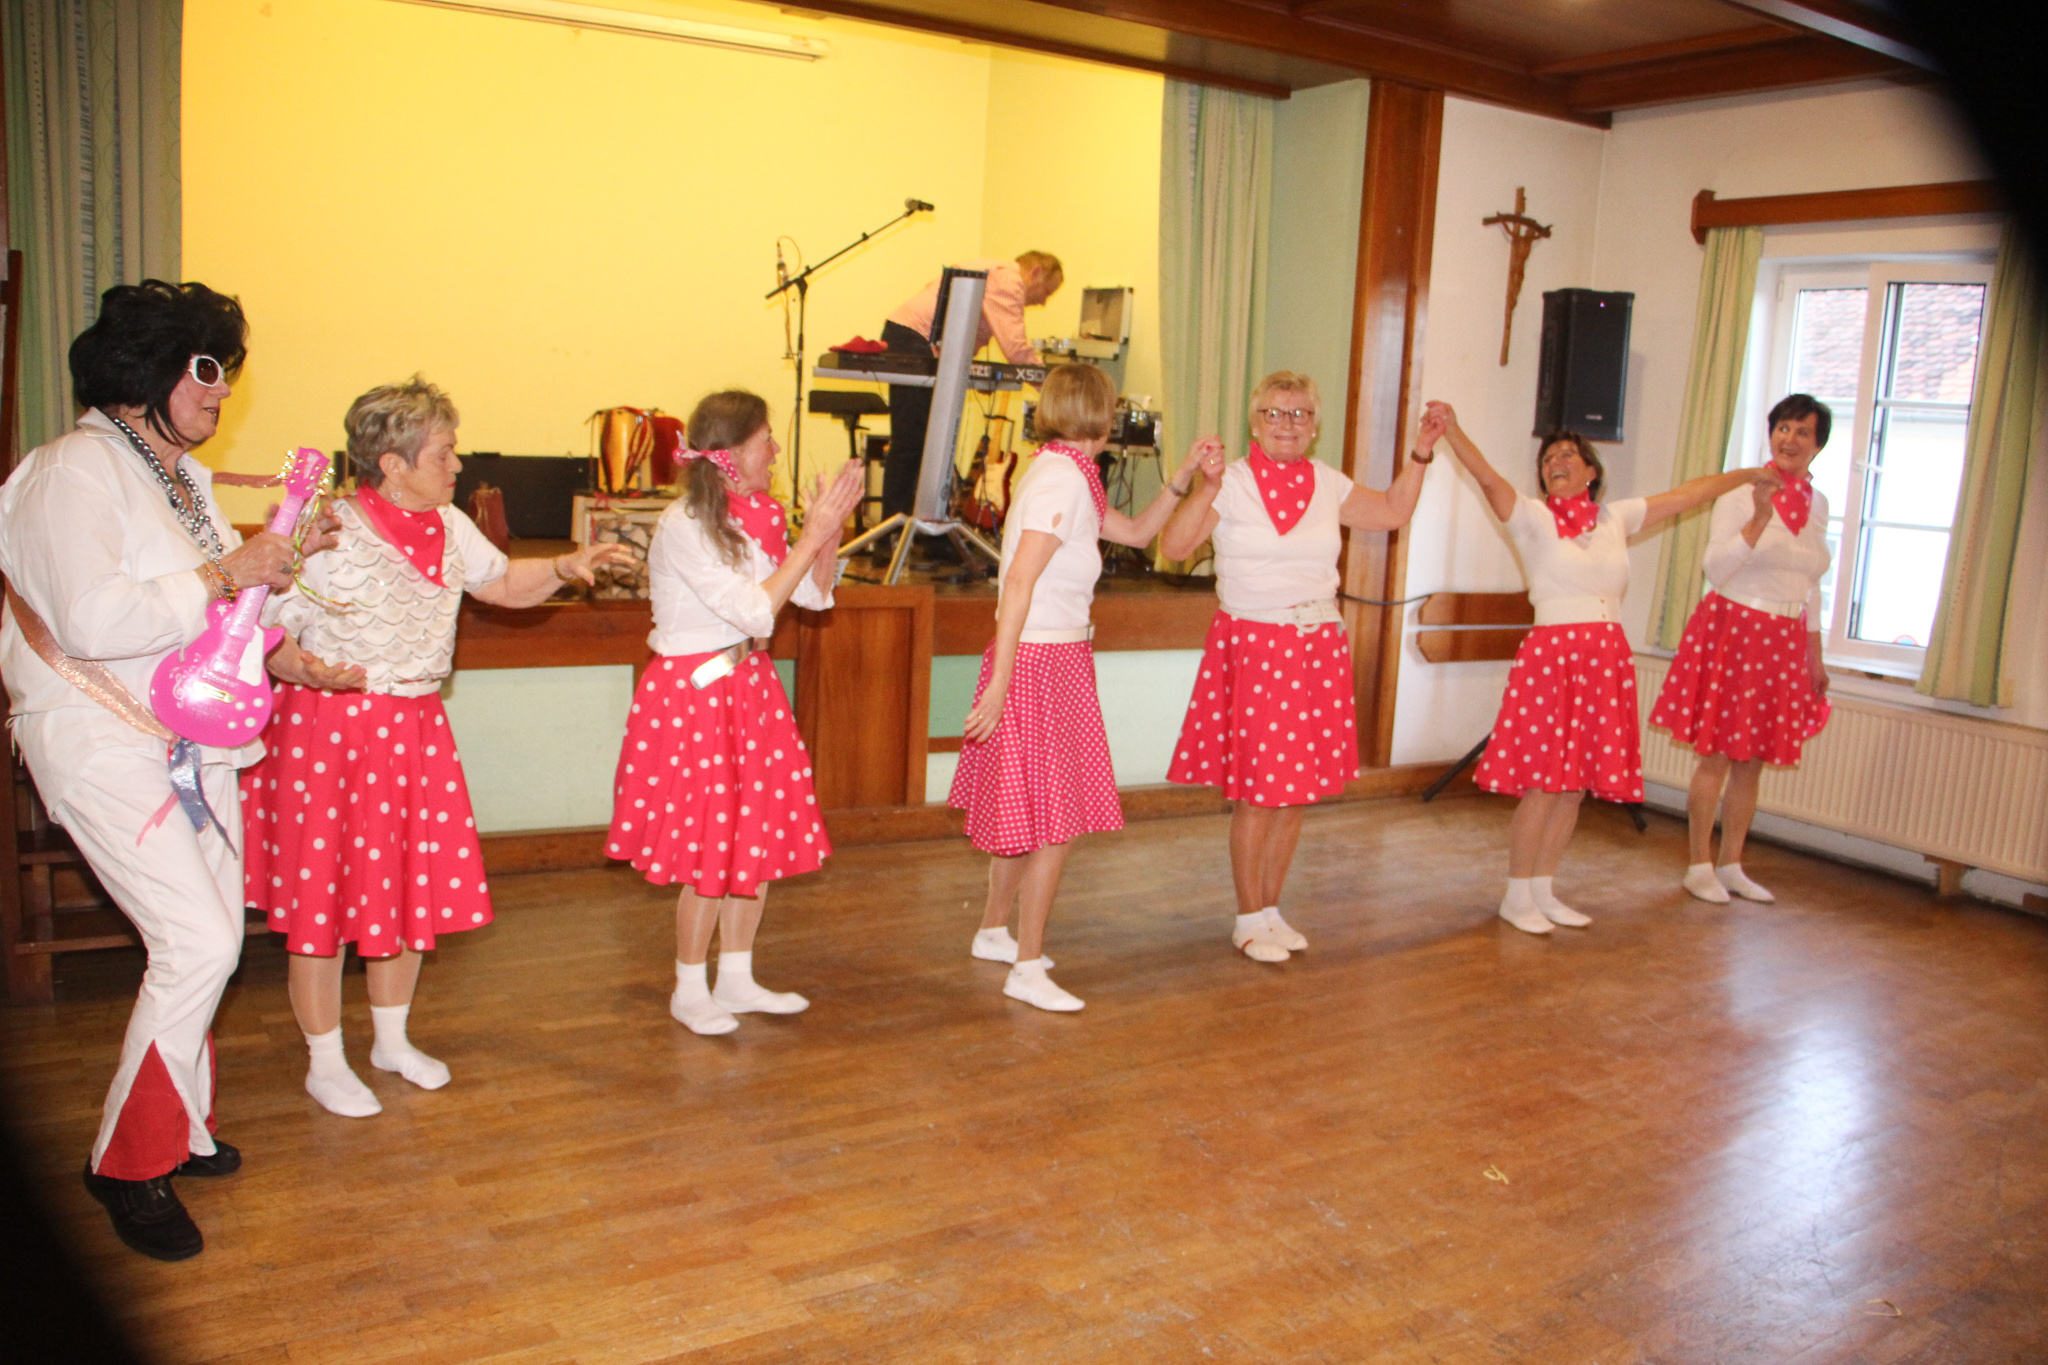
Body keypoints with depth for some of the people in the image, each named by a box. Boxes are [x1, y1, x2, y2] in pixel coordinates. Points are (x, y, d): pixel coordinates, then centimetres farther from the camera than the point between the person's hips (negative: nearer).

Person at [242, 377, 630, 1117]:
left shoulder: (448, 527, 6)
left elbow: (506, 584, 20)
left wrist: (566, 567, 4)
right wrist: (319, 672, -30)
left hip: (416, 725, 7)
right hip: (329, 729, -7)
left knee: (413, 885, 14)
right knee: (324, 892, 3)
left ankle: (392, 1039, 34)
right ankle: (325, 1063, 21)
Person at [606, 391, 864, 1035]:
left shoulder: (754, 518, 6)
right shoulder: (683, 527, -18)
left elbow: (815, 594, 9)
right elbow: (757, 612, -23)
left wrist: (832, 527, -5)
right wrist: (811, 536, -19)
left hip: (748, 685, 8)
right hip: (691, 693, -8)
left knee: (759, 836, 11)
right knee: (710, 849, -1)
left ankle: (737, 980, 26)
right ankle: (689, 992, 18)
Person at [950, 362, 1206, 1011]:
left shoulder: (1064, 475, 13)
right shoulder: (1063, 482, -18)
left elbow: (1136, 532, 22)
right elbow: (1019, 583, -25)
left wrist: (1186, 473, 16)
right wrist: (1000, 682, -28)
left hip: (1057, 658, 10)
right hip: (1040, 661, -10)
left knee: (1025, 811, 20)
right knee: (1055, 822, -4)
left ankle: (994, 930, 34)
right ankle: (1028, 968, 4)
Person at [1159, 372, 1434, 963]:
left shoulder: (1327, 483, 10)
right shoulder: (1233, 483, -5)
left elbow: (1394, 511, 22)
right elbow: (1173, 546, -16)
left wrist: (1421, 453, 15)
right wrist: (1206, 488, -25)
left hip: (1319, 645, 5)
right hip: (1251, 643, -5)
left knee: (1298, 790, 10)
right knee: (1257, 792, -2)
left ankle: (1271, 908, 25)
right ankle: (1249, 918, 14)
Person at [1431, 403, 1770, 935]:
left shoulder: (1615, 517, 13)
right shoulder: (1533, 518, -1)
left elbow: (1688, 494, 22)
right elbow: (1487, 478, -17)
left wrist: (1750, 474, 29)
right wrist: (1452, 430, -32)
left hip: (1607, 661, 5)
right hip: (1552, 655, -5)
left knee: (1576, 785, 9)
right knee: (1544, 784, -6)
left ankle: (1543, 892, 20)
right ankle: (1517, 897, 7)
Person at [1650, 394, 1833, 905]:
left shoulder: (1817, 503, 11)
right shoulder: (1740, 493, -8)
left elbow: (1809, 587, 18)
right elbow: (1716, 569, -15)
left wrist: (1815, 656, 18)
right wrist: (1760, 518, -25)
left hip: (1785, 641, 6)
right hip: (1733, 629, -6)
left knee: (1752, 760, 11)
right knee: (1717, 757, -1)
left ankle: (1731, 866, 21)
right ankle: (1700, 867, 10)